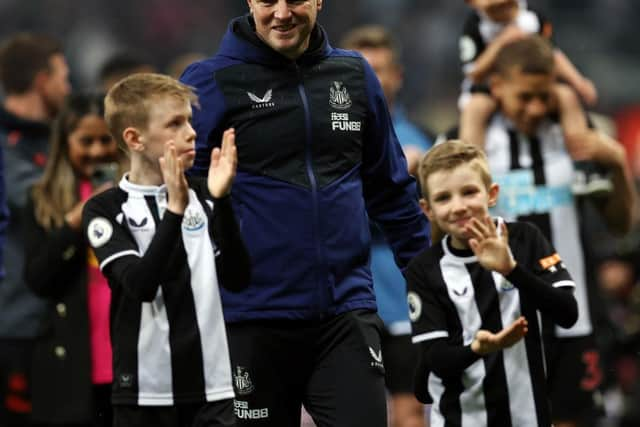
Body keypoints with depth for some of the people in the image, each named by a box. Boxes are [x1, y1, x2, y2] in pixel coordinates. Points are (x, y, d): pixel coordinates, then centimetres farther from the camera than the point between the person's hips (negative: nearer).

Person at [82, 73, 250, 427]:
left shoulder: (203, 196, 6)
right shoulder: (105, 209, -3)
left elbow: (237, 280, -4)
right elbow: (141, 284, -17)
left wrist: (221, 201, -14)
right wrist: (175, 210, -25)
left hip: (211, 387, 2)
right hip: (144, 391, -2)